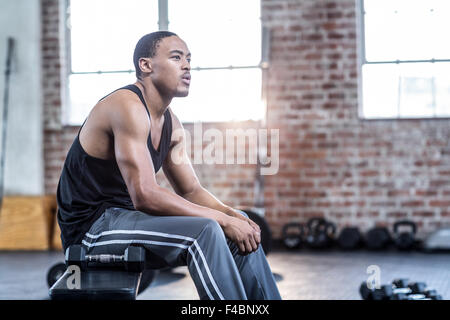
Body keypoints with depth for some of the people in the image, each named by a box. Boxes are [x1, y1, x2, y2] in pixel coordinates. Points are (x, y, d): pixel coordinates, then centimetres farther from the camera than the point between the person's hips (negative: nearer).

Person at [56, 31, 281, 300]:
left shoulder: (170, 123, 10)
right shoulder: (128, 106, -20)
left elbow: (191, 190, 14)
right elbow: (145, 196, -27)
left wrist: (232, 214, -7)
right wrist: (223, 219, -24)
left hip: (128, 218, 9)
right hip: (92, 229, -9)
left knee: (241, 231, 4)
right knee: (204, 232, -28)